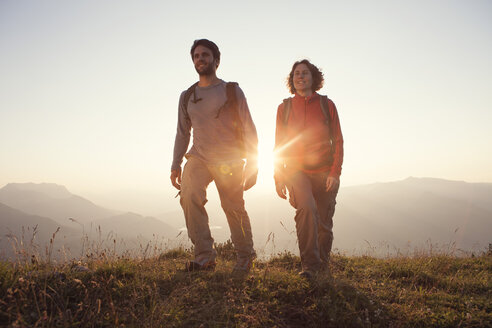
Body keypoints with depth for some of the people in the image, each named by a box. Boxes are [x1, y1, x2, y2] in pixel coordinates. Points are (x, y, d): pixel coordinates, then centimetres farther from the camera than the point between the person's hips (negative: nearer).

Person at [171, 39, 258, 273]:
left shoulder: (232, 91, 6)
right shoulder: (187, 96, 16)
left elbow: (248, 130, 3)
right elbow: (182, 133, 21)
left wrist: (252, 165, -5)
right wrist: (175, 165, 12)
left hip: (229, 159, -2)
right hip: (198, 157, 3)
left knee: (233, 207, -4)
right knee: (189, 195, -22)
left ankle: (245, 257, 17)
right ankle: (205, 255, -15)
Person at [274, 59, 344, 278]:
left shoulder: (326, 105, 7)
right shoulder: (284, 108, 9)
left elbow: (337, 141, 5)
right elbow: (279, 145, 11)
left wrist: (335, 172, -7)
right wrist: (278, 177, 3)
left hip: (324, 172, 1)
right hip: (296, 170, 0)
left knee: (324, 222, 4)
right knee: (306, 209, -25)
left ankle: (322, 266, 24)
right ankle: (309, 263, -17)